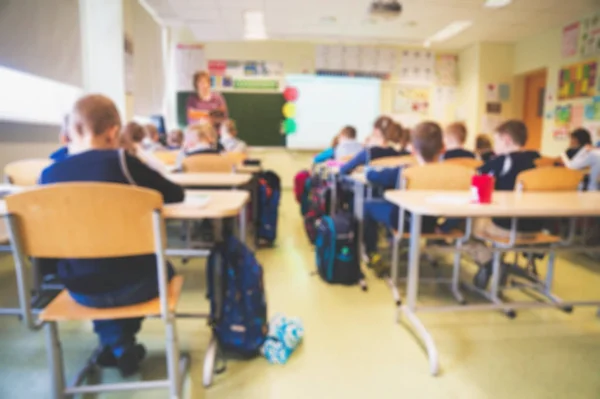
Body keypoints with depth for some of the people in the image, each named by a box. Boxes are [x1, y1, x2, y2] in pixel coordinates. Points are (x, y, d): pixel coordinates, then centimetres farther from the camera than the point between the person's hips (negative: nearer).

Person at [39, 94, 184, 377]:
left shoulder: (48, 174, -4)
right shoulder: (120, 160, -15)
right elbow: (176, 194, -4)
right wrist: (141, 193, 14)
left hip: (80, 290, 4)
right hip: (133, 284, -4)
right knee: (163, 269, 31)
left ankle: (116, 345, 37)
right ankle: (120, 345, 34)